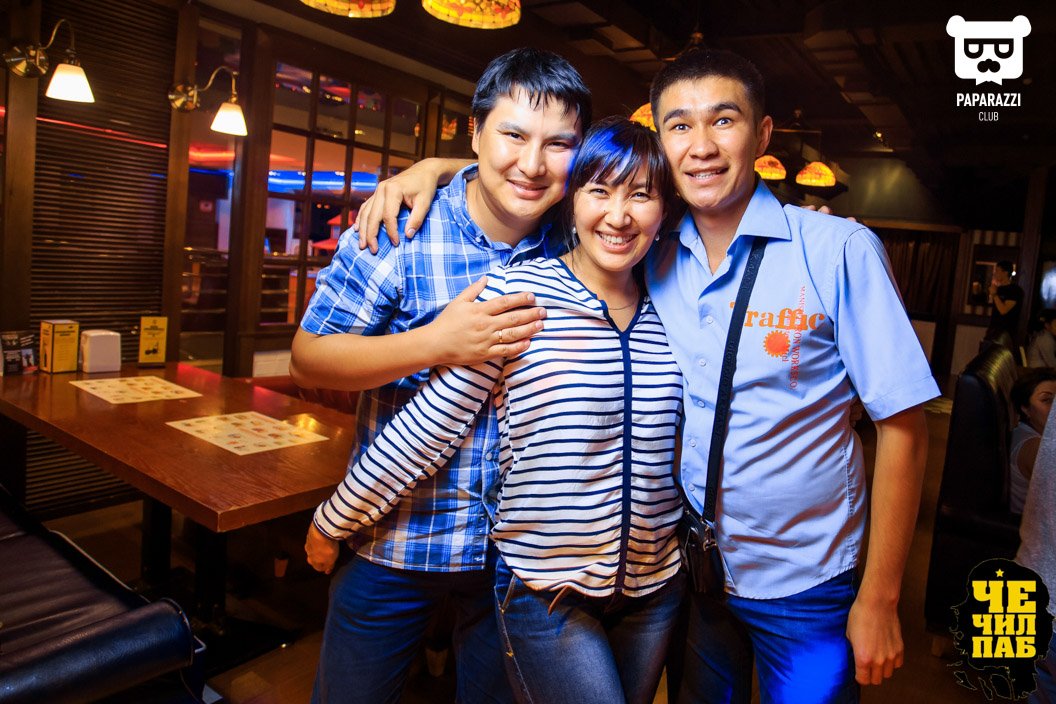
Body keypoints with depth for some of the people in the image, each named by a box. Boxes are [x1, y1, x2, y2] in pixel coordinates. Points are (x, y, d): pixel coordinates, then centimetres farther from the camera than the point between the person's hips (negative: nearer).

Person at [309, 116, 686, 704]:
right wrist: (332, 522, -8)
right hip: (545, 590, -5)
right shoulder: (517, 295, -15)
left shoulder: (666, 314, 1)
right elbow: (427, 428, -13)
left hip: (655, 589, 5)